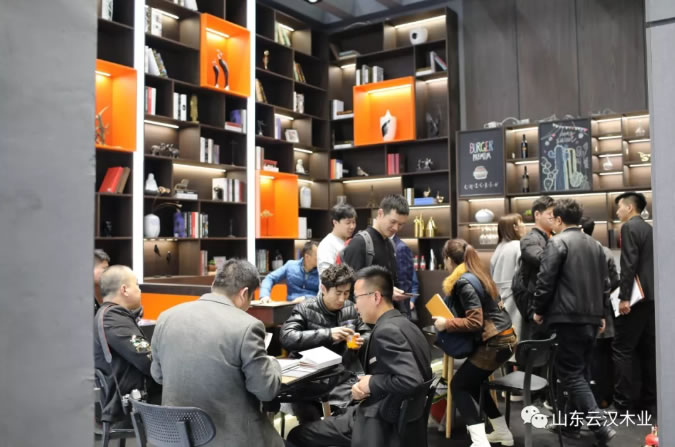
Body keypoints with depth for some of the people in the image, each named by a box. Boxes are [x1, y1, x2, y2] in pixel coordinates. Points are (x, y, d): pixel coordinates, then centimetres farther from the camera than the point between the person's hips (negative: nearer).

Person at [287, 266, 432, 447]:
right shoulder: (403, 324, 5)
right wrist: (363, 387, -4)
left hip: (381, 424, -9)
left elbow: (411, 381, -32)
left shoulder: (386, 331, -22)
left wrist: (371, 383, -16)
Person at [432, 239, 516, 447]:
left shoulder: (464, 282, -17)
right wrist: (450, 320, 13)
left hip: (495, 343, -9)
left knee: (458, 385, -2)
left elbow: (475, 322, -22)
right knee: (473, 382, 21)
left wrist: (446, 324, -15)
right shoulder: (477, 274, 11)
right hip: (504, 338, 9)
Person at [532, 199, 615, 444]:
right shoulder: (595, 244, 14)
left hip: (568, 317, -8)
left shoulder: (557, 242, -10)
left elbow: (545, 279, -14)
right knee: (580, 371, 16)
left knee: (570, 374, -4)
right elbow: (605, 282, 17)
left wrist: (539, 310, -2)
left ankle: (600, 426, -10)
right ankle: (572, 420, 24)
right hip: (591, 318, 8)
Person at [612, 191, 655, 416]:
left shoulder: (629, 227, -9)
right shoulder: (649, 229, 17)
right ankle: (649, 399, 14)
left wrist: (624, 296, -19)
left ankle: (621, 401, -4)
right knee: (648, 349, 10)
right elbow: (649, 263, 19)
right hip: (650, 296, 9)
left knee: (622, 348, -5)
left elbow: (629, 264, -18)